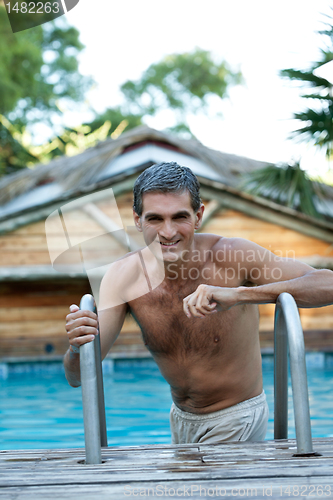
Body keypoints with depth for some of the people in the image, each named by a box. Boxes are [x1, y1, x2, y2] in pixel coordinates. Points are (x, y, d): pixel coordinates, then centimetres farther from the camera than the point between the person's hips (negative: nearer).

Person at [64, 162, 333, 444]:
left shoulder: (232, 254, -24)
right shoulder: (124, 277, -15)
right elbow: (78, 378, -16)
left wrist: (237, 295, -47)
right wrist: (79, 347, -42)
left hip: (237, 421, -4)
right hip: (180, 420, 5)